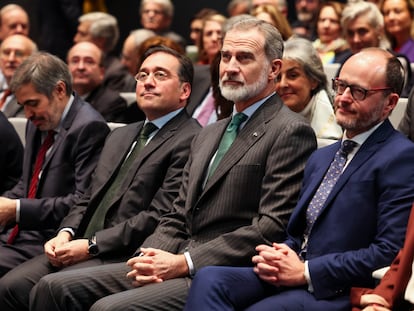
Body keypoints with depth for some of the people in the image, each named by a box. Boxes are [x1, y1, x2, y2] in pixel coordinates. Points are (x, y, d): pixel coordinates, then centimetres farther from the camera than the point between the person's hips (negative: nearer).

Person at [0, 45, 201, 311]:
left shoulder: (191, 141, -5)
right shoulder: (120, 136, 25)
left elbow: (159, 217, -14)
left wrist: (91, 246, -15)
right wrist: (66, 234, 1)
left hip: (124, 257, -8)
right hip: (81, 247, 8)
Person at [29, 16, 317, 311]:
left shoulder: (291, 132, -5)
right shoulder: (208, 135, 23)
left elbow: (272, 228, -14)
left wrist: (184, 263, -16)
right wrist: (151, 256, -3)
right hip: (177, 264, 8)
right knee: (54, 287, -6)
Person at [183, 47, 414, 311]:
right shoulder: (320, 158, 23)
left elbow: (390, 252, -14)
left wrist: (306, 272, -13)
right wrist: (276, 256, 0)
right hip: (292, 276, 8)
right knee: (209, 279, -20)